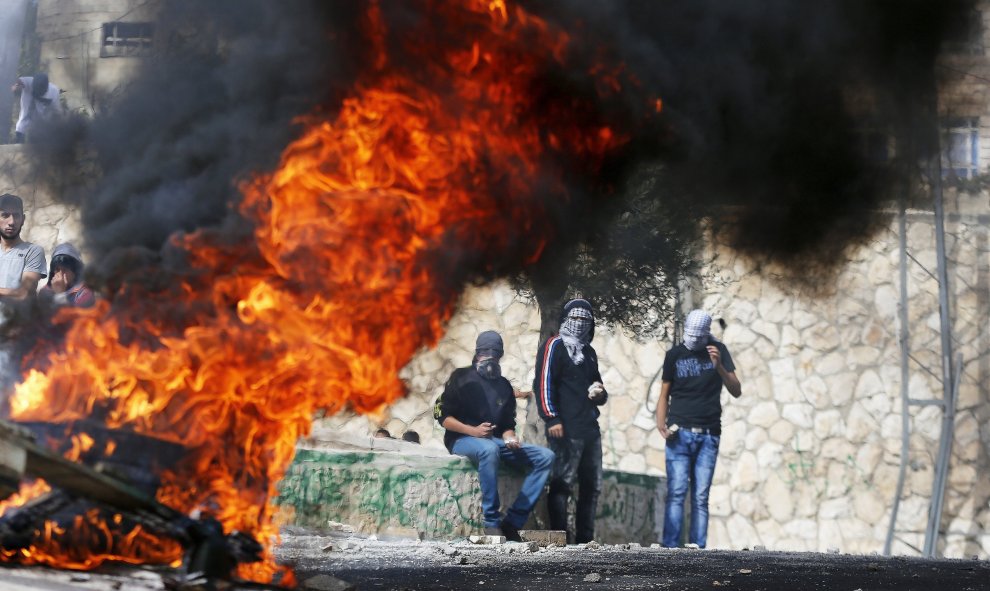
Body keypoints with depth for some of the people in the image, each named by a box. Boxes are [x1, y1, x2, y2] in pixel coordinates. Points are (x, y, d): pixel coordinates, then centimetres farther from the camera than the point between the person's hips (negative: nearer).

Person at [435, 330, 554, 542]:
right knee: (489, 449, -42)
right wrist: (473, 431, -18)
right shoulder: (462, 377, 3)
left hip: (495, 440, 6)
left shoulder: (504, 385, 18)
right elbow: (442, 415, -4)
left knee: (545, 457, -13)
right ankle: (492, 522, -38)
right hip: (463, 440, -6)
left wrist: (509, 437, -9)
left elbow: (508, 424, 16)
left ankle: (512, 521, -21)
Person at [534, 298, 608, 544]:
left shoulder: (589, 352, 22)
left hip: (590, 429, 8)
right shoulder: (554, 346, -1)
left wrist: (600, 394, 7)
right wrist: (552, 418, -17)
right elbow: (544, 383, -10)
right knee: (562, 484, -10)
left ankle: (585, 539, 14)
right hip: (565, 430, -8)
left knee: (592, 486, 9)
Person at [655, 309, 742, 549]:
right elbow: (664, 394, 9)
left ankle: (698, 549, -1)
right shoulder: (675, 355, 7)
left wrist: (719, 366, -13)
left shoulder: (718, 351, 7)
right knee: (677, 493, -10)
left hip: (708, 436, 1)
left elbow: (736, 391, 2)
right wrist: (661, 424, -6)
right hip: (680, 434, -1)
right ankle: (670, 547, -12)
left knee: (700, 497, -1)